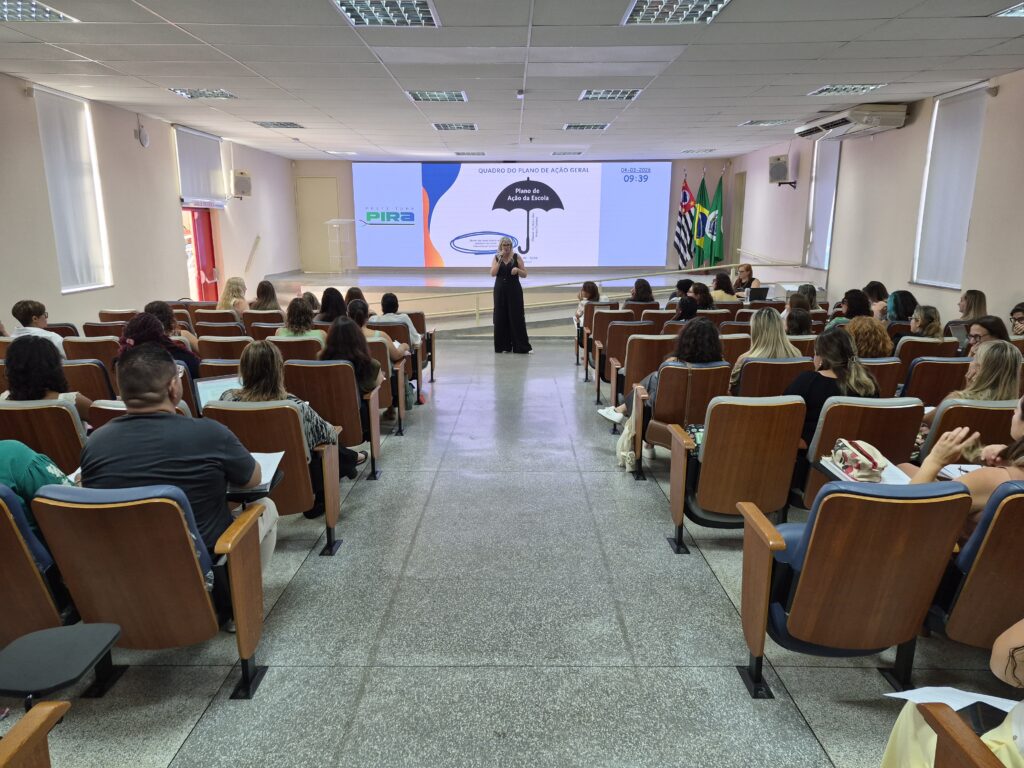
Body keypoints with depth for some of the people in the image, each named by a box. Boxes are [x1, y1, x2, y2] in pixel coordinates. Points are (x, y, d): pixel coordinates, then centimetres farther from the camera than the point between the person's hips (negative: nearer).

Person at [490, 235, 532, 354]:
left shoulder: (516, 257, 2)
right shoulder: (496, 258, 5)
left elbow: (525, 274, 2)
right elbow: (493, 274, -8)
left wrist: (517, 270, -18)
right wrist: (500, 260, -13)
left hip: (514, 290, -1)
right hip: (500, 290, 2)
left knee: (517, 318, -5)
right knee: (500, 318, 1)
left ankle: (523, 347, -3)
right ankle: (503, 346, 10)